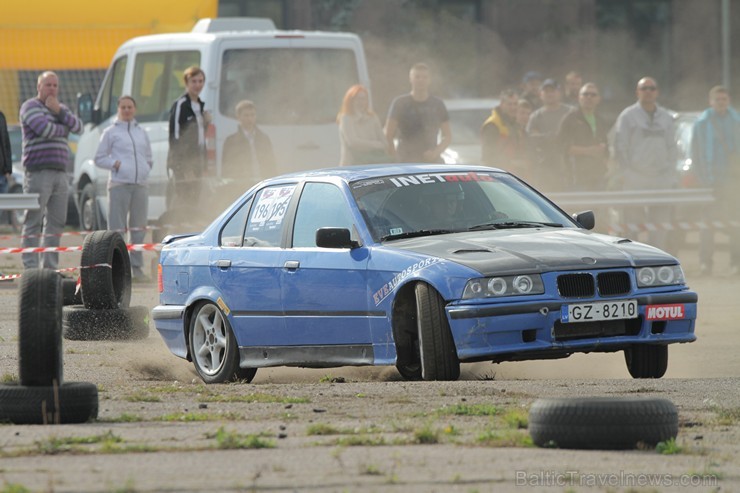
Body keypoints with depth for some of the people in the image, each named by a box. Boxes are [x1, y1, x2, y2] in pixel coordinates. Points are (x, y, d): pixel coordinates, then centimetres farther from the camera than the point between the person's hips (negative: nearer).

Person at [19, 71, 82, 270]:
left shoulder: (62, 109, 22)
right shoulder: (30, 107, -1)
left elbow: (78, 127, 6)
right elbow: (44, 129, -17)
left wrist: (58, 112, -6)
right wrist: (64, 129, 1)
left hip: (60, 173, 7)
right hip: (38, 172, -7)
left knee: (56, 223, 6)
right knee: (33, 222, -8)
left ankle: (50, 266, 9)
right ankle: (31, 267, -10)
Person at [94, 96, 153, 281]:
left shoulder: (142, 133, 19)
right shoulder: (111, 132, 6)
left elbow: (149, 158, 28)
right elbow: (99, 159, 6)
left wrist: (147, 167, 8)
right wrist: (115, 163, -9)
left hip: (140, 185, 5)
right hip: (119, 185, -5)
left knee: (138, 228, 6)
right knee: (117, 228, -7)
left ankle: (136, 267, 13)